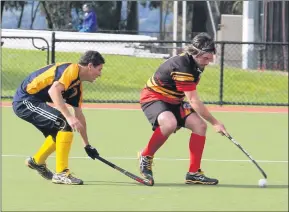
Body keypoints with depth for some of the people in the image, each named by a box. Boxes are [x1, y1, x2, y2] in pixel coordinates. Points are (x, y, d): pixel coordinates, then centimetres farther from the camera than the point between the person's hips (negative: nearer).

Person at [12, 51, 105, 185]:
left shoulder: (78, 86, 14)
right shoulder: (71, 70, -15)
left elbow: (79, 115, 22)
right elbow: (53, 91, -32)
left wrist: (87, 145, 24)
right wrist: (69, 117, -38)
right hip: (25, 101, -10)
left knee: (59, 132, 21)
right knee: (65, 124, -19)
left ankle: (37, 161, 43)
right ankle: (61, 174, -15)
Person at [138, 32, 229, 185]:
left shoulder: (196, 64, -1)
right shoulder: (182, 66, -30)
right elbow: (194, 101, -30)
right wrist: (214, 122, -27)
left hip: (173, 101, 9)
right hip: (153, 97, -9)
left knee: (200, 125, -7)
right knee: (169, 123, -38)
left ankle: (194, 173, 0)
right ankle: (145, 156, -14)